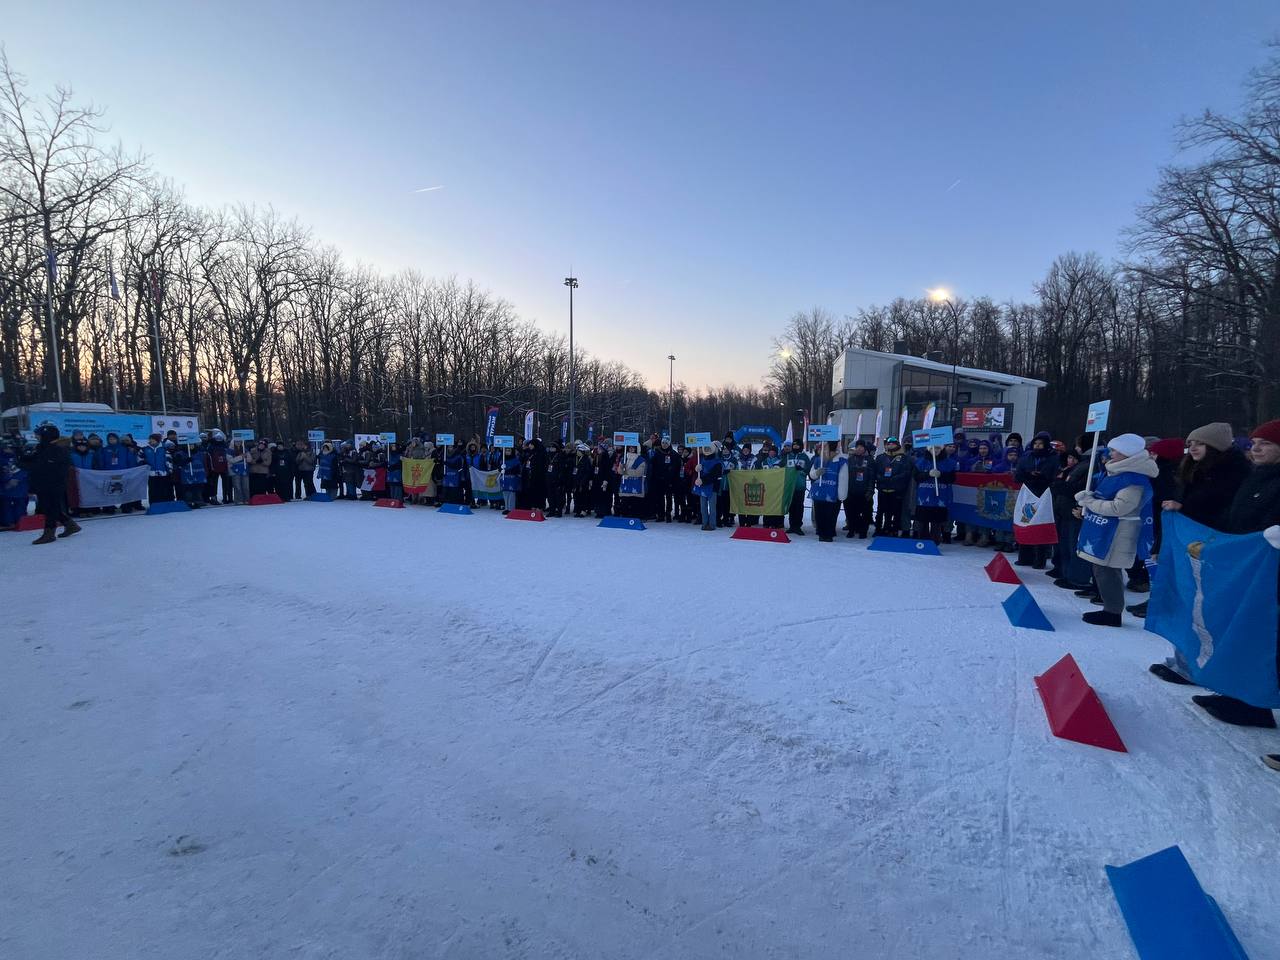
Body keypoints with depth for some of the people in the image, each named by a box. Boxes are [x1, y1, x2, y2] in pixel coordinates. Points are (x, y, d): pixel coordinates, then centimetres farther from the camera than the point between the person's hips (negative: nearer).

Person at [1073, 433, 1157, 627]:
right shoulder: (1115, 472, 12)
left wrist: (1088, 501, -16)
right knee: (1103, 570, 15)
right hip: (1105, 530, 10)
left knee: (1106, 571, -7)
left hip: (1116, 534, -10)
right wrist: (1086, 508, 9)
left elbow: (1118, 508, -24)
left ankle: (1113, 613, 2)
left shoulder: (1134, 480, -19)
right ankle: (1110, 609, 25)